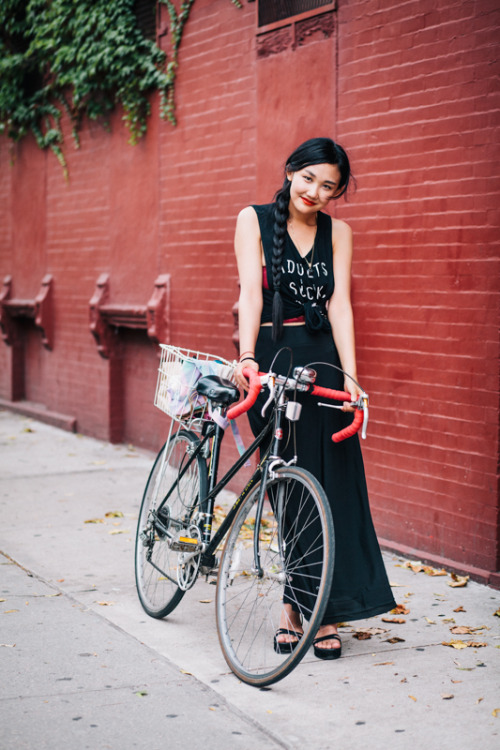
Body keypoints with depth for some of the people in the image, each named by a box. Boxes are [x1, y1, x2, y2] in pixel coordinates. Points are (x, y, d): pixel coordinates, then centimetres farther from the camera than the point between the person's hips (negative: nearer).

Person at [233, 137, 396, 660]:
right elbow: (251, 290, -11)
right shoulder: (254, 219, 2)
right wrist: (247, 357, -24)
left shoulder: (337, 233, 9)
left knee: (333, 483, -3)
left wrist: (350, 376, -11)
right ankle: (299, 607, 9)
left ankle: (320, 611, 3)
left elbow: (339, 304, 0)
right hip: (270, 363, -2)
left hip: (322, 362, 3)